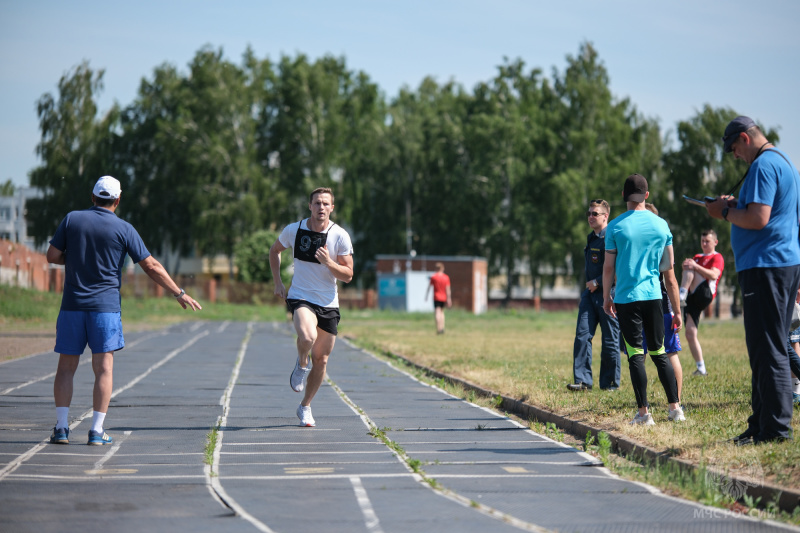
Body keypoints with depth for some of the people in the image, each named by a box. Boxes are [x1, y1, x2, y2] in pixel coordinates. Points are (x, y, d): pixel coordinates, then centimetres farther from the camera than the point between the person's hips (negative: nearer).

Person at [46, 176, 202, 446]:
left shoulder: (72, 219, 3)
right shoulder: (123, 229, -1)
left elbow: (52, 255, 3)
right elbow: (151, 266, 0)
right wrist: (179, 293, 7)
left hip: (72, 305, 2)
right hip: (105, 307, -2)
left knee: (66, 366, 8)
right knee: (103, 368, 1)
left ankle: (61, 427, 3)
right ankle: (97, 431, -3)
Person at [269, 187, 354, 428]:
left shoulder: (340, 236, -7)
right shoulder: (294, 230, -5)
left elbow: (348, 275, -4)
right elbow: (275, 250, 15)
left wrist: (328, 262, -23)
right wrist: (277, 282, 6)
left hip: (329, 303, 2)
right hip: (300, 297, -2)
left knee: (321, 359, 6)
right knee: (307, 337, -33)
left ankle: (305, 406, 27)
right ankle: (301, 363, 2)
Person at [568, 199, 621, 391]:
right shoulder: (590, 238, 15)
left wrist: (598, 282, -17)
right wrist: (589, 285, 16)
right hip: (590, 292, 8)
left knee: (610, 340, 1)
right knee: (582, 335, -2)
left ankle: (610, 383, 11)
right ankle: (583, 380, -2)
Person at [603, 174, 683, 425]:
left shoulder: (616, 226, -4)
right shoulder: (661, 225, 5)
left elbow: (608, 267, -2)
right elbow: (669, 272, 7)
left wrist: (606, 297, 13)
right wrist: (676, 310, 12)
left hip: (626, 298, -3)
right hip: (653, 296, 3)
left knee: (636, 355, -1)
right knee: (659, 353, 12)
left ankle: (644, 413, -3)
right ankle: (675, 408, 11)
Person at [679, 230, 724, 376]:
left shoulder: (717, 257, 6)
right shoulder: (696, 257, 28)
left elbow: (713, 275, -12)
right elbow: (685, 279, 23)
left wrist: (695, 266, -23)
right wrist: (684, 269, 0)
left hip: (705, 295, -6)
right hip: (692, 299, 6)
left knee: (690, 270, -22)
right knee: (690, 334, -3)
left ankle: (681, 296, -38)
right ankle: (701, 369, -1)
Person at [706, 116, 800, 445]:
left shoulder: (763, 165, -14)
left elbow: (757, 219, -22)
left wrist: (725, 212, -6)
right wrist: (735, 206, 16)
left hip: (764, 266, -11)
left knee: (767, 350, -8)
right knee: (770, 349, 13)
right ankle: (763, 423, 18)